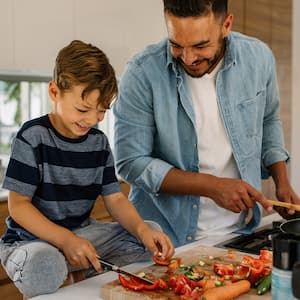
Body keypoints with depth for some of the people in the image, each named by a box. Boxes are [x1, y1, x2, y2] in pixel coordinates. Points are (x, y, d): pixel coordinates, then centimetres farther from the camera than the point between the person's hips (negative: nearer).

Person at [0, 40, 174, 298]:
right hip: (31, 239, -6)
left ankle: (88, 275, 5)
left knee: (152, 234, -5)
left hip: (82, 233, 6)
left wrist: (142, 229, -19)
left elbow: (115, 199, 2)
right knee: (43, 266, -40)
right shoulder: (33, 137, -13)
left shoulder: (99, 141, 3)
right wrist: (66, 240, -26)